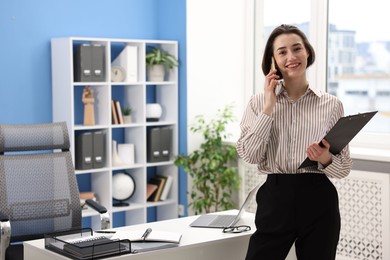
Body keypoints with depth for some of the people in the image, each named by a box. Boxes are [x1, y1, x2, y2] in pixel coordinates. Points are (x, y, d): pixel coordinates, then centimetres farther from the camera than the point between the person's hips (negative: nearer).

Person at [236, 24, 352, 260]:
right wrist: (269, 106, -9)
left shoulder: (332, 105, 2)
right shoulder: (260, 102, 3)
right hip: (275, 197, 0)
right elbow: (249, 155, -9)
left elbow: (345, 167, 4)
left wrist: (326, 159, -18)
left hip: (318, 200, 1)